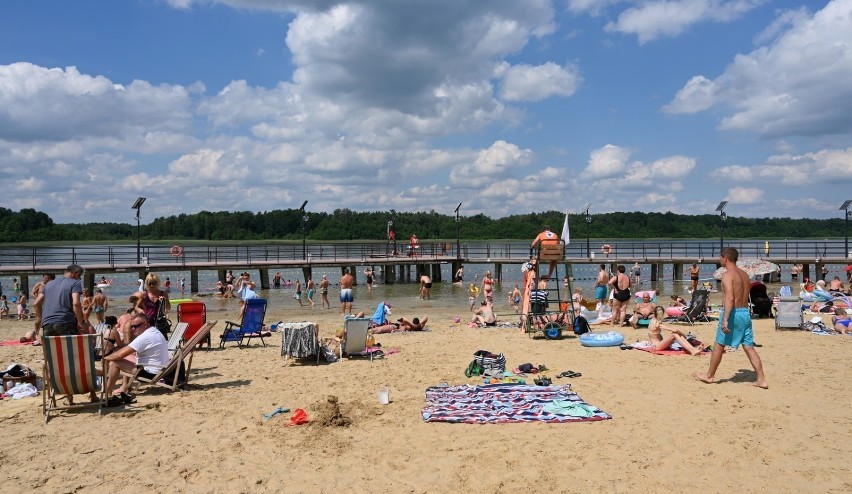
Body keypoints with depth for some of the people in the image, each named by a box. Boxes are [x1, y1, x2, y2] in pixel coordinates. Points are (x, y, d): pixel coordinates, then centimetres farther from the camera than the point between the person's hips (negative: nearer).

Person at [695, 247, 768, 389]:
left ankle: (709, 375, 18)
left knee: (719, 345, 6)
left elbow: (730, 298, -24)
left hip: (733, 313, -7)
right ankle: (761, 379, 5)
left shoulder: (728, 275, -13)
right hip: (745, 313, 7)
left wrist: (725, 319, -28)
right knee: (749, 347, 8)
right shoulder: (744, 274, 13)